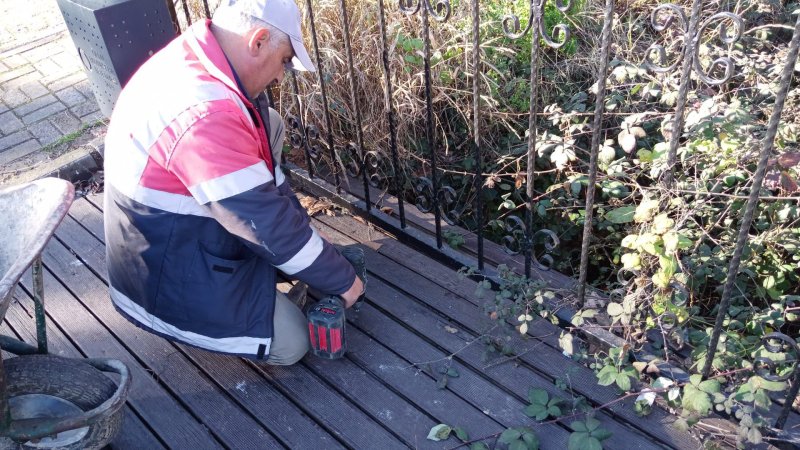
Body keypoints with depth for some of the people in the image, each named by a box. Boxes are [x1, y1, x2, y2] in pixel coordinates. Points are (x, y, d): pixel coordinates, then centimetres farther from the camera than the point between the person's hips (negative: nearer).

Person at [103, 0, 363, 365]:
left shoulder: (192, 57, -4)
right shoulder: (203, 115, -36)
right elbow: (269, 225, -29)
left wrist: (298, 225, 6)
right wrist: (343, 280, -15)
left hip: (174, 230, 9)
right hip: (168, 279, -9)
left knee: (269, 124, 6)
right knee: (289, 344, -3)